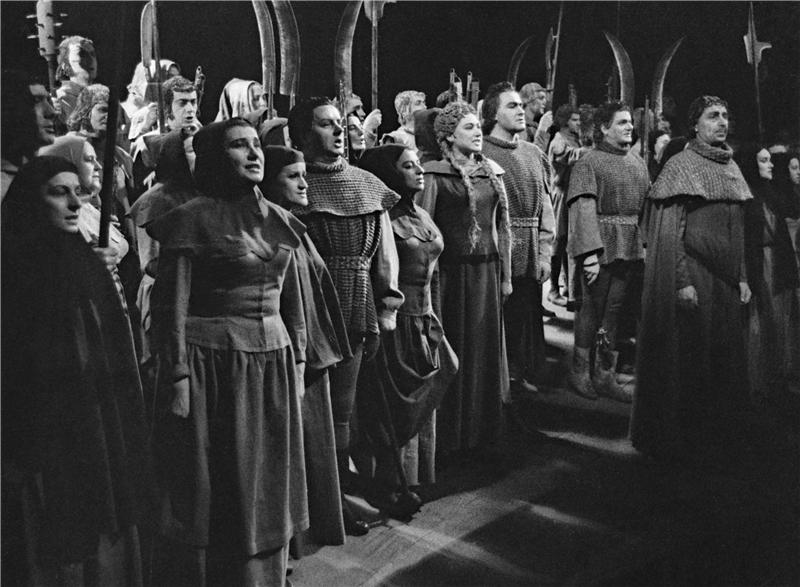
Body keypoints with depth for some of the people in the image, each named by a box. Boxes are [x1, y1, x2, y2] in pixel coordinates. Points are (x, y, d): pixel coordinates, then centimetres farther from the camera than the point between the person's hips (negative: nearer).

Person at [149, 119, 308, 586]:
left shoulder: (278, 219, 10)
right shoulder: (192, 219, -8)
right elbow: (172, 306, -10)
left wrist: (298, 363, 12)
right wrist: (178, 378, -14)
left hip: (274, 367, 6)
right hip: (213, 367, -5)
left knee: (268, 492, 15)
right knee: (215, 498, 6)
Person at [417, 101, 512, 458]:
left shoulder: (492, 172, 11)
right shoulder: (435, 175, -5)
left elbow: (503, 226, 12)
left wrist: (505, 276, 8)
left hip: (487, 272, 5)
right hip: (450, 272, -5)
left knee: (486, 350, 10)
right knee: (452, 353, 1)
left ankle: (483, 433, 22)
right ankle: (448, 438, 13)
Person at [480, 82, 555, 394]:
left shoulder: (534, 154, 12)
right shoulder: (480, 152, -6)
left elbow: (545, 206, 11)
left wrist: (545, 251, 3)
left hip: (530, 254, 5)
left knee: (527, 316, 11)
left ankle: (524, 374, 25)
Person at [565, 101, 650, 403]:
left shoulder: (638, 162, 14)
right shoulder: (589, 163, -6)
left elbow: (647, 206, 15)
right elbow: (584, 209, -14)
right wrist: (590, 252, -22)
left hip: (632, 249, 6)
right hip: (600, 246, -6)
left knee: (617, 310, 8)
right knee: (593, 308, 2)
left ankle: (605, 375, 16)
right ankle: (579, 373, 16)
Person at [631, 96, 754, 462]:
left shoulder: (731, 168, 14)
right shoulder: (680, 166, -8)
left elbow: (737, 230, 17)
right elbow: (669, 233, -14)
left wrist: (742, 277, 12)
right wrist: (682, 282, -19)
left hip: (726, 283, 7)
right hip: (693, 278, -7)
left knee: (724, 360, 10)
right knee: (684, 361, -1)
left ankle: (715, 436, 23)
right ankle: (676, 438, 12)